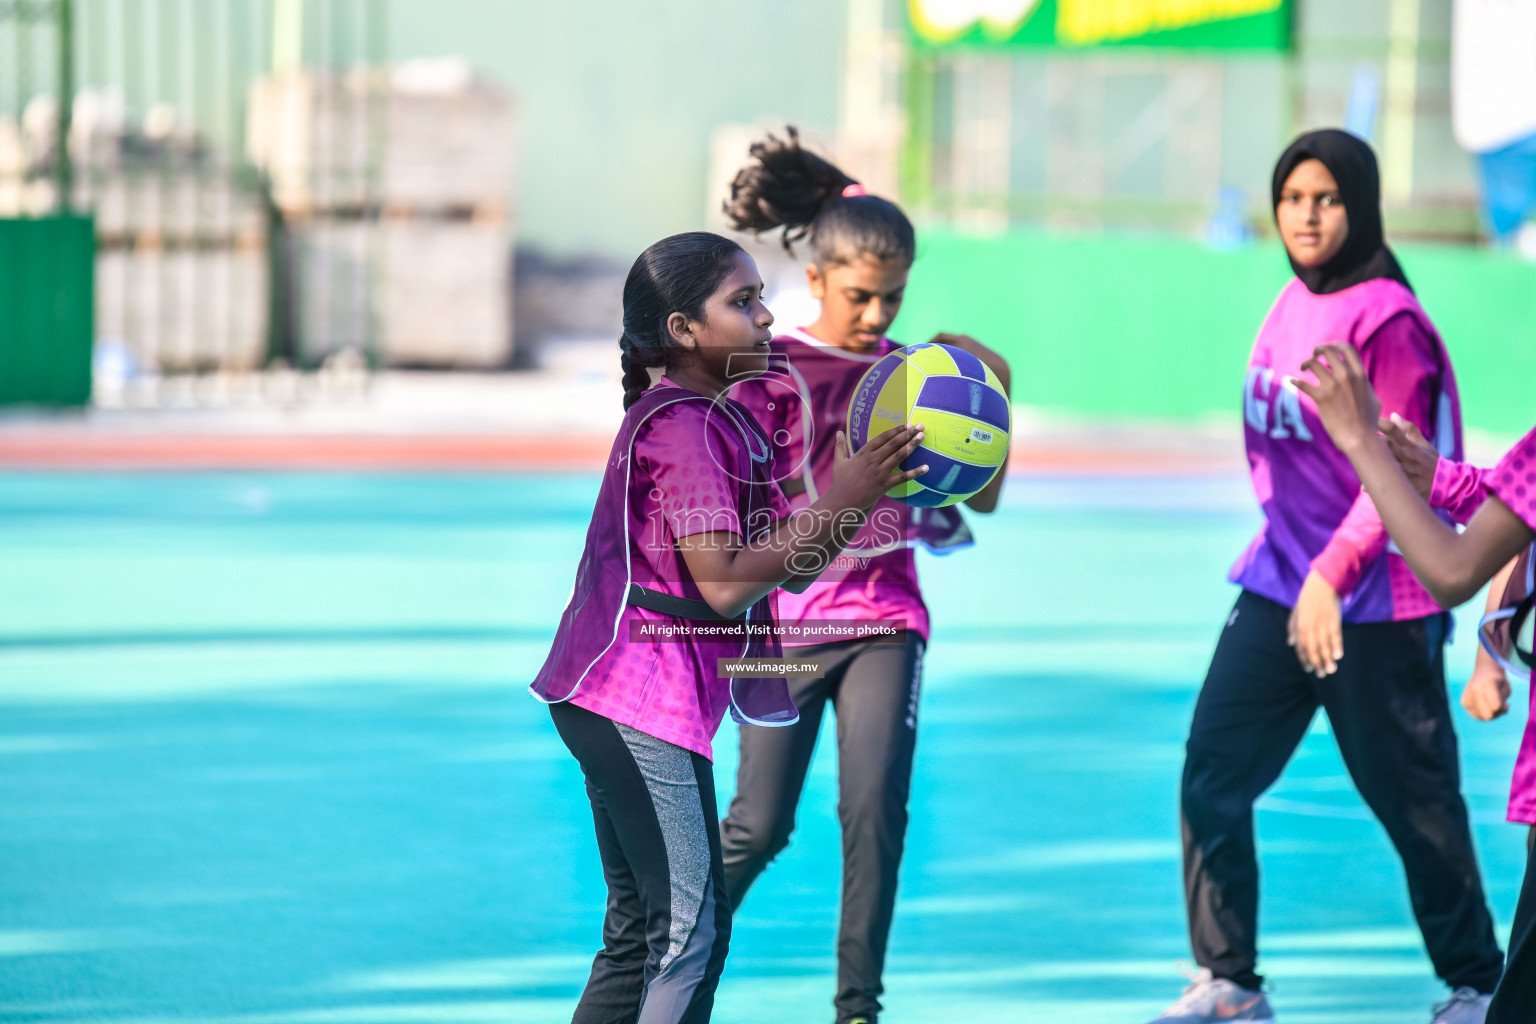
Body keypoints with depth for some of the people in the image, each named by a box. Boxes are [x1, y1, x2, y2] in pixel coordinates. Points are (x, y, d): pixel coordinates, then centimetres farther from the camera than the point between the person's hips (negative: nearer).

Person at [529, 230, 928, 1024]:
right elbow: (724, 585, -20)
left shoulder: (718, 422, 18)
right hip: (646, 700, -11)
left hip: (617, 706, 11)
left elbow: (791, 569, 13)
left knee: (640, 933, 14)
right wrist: (839, 503, -18)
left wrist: (863, 485, 0)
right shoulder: (682, 427, -13)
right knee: (692, 929, -10)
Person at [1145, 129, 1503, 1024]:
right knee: (1211, 776, 2)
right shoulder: (1293, 305, 9)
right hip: (1279, 585, 7)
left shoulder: (1386, 318, -15)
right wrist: (1293, 564, 16)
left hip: (1375, 605, -7)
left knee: (1411, 799, 4)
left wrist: (1331, 575, -27)